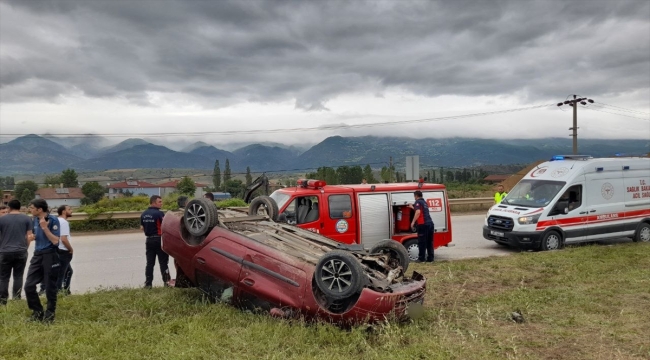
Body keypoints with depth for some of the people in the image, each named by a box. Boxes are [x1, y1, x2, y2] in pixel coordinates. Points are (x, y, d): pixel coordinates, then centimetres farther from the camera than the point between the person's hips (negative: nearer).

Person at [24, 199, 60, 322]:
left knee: (50, 287, 3)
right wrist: (32, 236, 3)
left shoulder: (53, 220, -13)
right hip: (37, 255, 7)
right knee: (29, 285, 3)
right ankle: (38, 311, 20)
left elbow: (55, 240, -16)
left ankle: (50, 313, 19)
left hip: (50, 255, -7)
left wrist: (45, 227, -21)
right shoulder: (35, 220, 8)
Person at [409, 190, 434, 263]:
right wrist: (413, 207, 45)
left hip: (423, 224, -8)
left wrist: (413, 221, -16)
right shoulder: (424, 202, 22)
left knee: (422, 242, 0)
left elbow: (418, 212, -19)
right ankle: (430, 258, 15)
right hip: (430, 223, 8)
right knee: (429, 242, 12)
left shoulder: (418, 202, -4)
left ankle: (421, 258, 4)